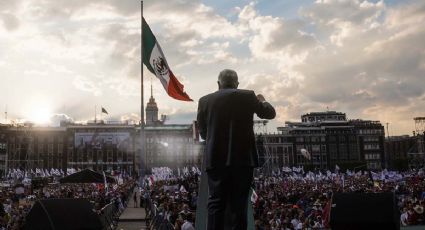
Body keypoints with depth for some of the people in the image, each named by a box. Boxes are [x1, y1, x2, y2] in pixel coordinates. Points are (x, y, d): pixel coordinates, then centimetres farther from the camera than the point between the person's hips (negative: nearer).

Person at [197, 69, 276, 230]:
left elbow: (203, 133, 10)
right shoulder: (248, 96, 1)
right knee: (238, 205, 3)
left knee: (216, 204, 6)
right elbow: (270, 113, 13)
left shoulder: (205, 101, 4)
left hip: (216, 160, 1)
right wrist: (261, 100, 32)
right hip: (242, 159, -1)